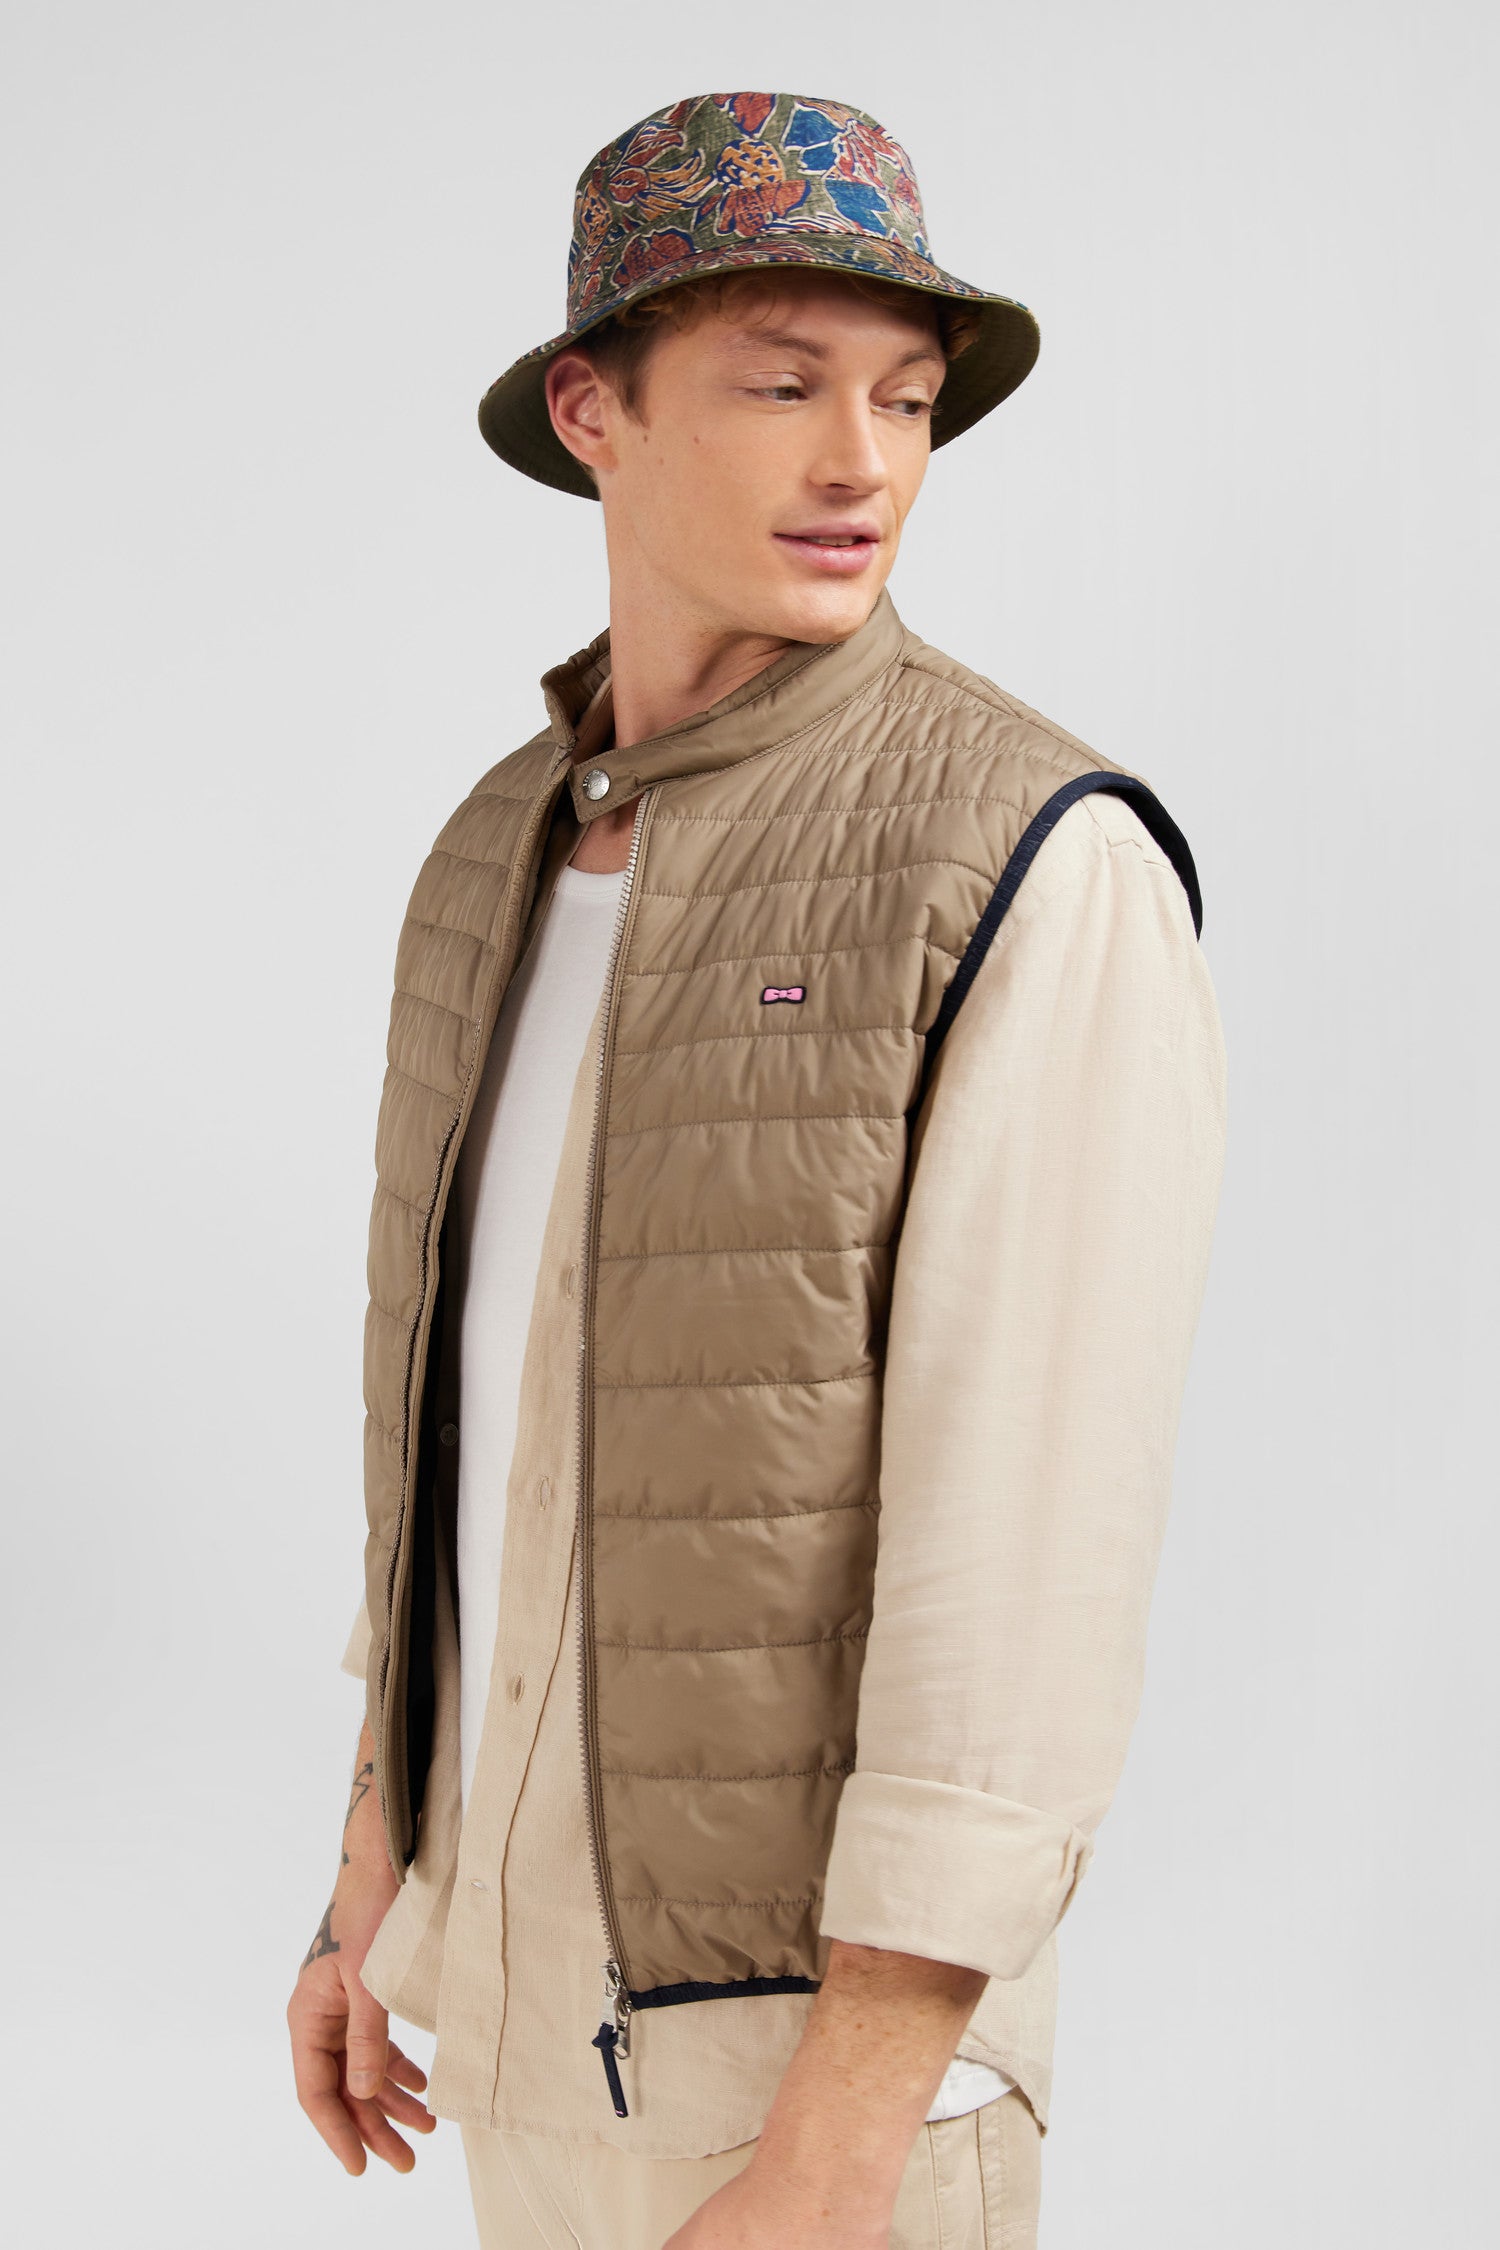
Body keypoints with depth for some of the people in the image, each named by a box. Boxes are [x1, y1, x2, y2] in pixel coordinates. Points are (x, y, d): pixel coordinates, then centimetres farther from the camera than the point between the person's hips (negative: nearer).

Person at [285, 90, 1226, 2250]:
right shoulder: (516, 851, 5)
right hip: (545, 1932, 8)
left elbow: (1035, 1528, -24)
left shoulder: (1048, 867, -21)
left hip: (822, 1989, -7)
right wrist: (380, 1867, 17)